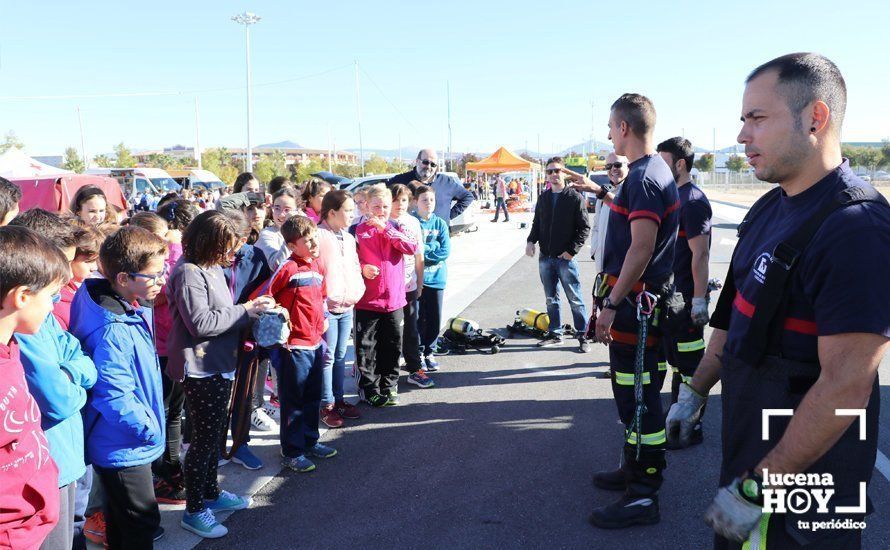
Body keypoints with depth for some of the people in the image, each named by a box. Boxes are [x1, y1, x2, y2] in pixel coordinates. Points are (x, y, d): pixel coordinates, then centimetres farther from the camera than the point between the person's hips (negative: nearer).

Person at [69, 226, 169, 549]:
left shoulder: (136, 310, 2)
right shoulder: (113, 331, -29)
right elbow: (114, 396, -31)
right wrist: (149, 429, -18)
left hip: (127, 446, 9)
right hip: (124, 449, -9)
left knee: (121, 519, 24)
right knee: (142, 523, 3)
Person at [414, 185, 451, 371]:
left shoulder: (441, 224, 7)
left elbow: (446, 251, -3)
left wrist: (423, 249, -10)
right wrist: (434, 246, -9)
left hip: (437, 278, 3)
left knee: (435, 319, 7)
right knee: (418, 318, 1)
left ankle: (429, 353, 21)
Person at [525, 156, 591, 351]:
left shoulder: (575, 197, -6)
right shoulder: (543, 198, 11)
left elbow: (584, 227, -7)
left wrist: (572, 250, -14)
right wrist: (531, 241, 2)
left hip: (566, 258, -5)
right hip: (545, 258, 6)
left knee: (575, 299, 0)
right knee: (551, 299, 13)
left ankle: (582, 336, 7)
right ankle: (555, 334, 23)